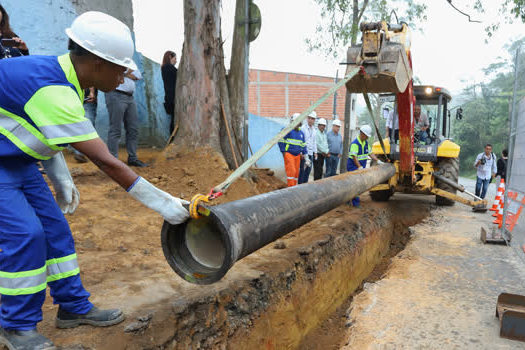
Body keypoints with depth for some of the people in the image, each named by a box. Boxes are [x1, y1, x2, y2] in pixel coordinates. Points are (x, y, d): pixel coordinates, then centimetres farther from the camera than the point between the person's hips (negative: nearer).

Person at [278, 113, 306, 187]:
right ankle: (290, 187, -9)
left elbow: (303, 144, 23)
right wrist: (283, 151, -10)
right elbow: (281, 141, -7)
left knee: (296, 172, 8)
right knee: (291, 171, -13)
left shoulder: (301, 133, 15)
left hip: (297, 155, 7)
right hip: (289, 154, -7)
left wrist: (303, 153, 15)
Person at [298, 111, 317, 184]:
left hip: (311, 153, 7)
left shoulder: (314, 129, 15)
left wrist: (315, 152, 16)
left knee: (308, 169, 9)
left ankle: (305, 184, 17)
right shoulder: (303, 128, -8)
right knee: (302, 169, -5)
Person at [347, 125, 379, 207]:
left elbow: (370, 153, 14)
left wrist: (378, 161, 4)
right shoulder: (355, 143, -18)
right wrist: (360, 167, -27)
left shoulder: (366, 143, 9)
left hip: (361, 167, 8)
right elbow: (354, 157, -22)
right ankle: (356, 203, -2)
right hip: (354, 167, -8)